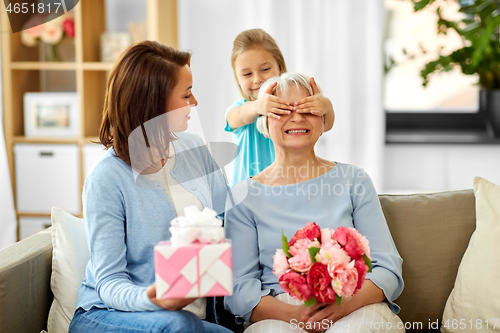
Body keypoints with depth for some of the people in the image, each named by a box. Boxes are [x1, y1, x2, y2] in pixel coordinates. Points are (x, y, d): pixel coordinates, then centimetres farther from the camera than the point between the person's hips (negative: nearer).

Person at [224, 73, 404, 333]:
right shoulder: (244, 195, 11)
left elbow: (388, 268, 7)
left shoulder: (354, 180, 14)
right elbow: (238, 287, 3)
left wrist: (347, 303, -16)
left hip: (357, 309, 1)